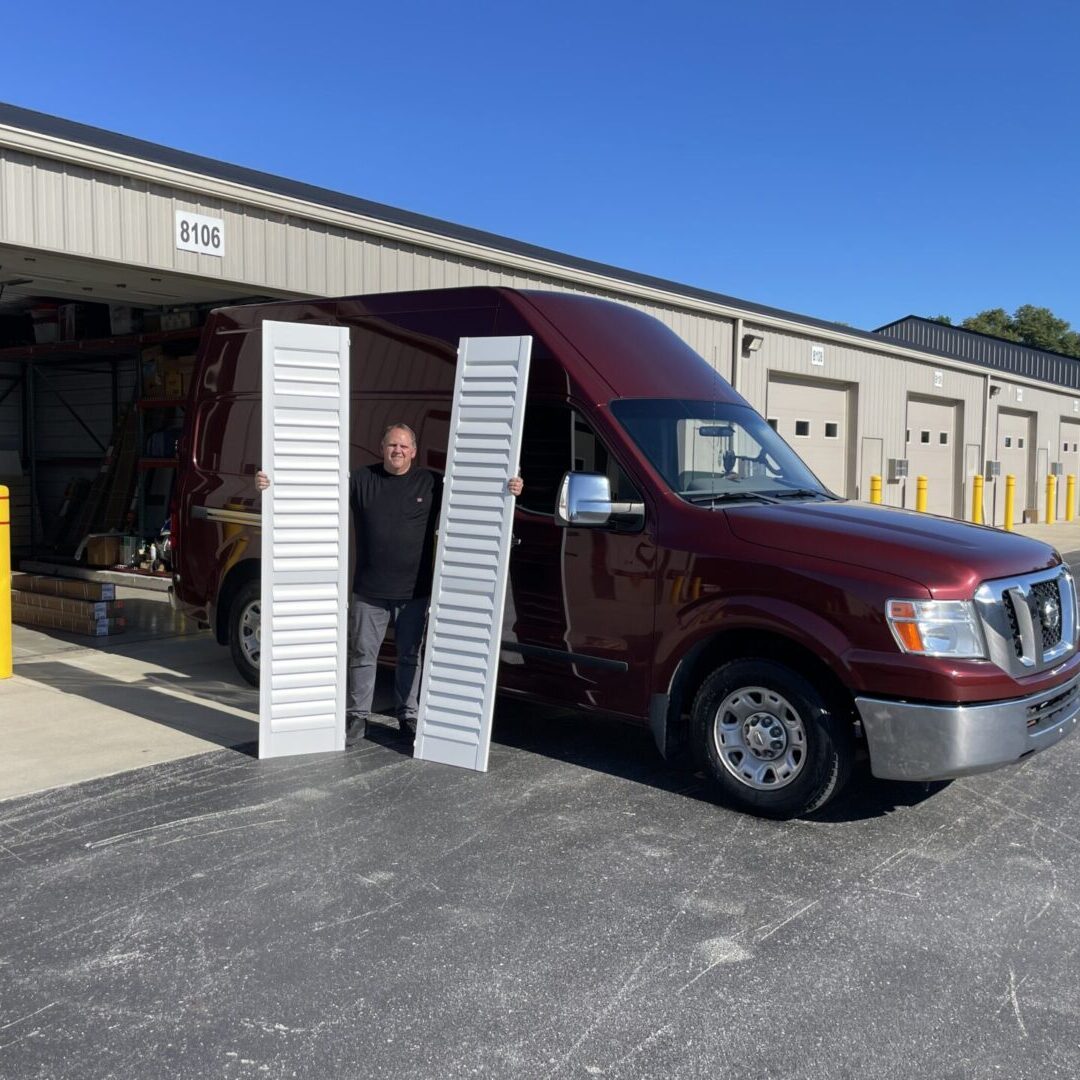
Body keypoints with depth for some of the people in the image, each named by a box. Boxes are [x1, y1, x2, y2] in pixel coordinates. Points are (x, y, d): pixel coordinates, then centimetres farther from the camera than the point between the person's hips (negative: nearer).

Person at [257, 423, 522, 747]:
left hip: (414, 593, 0)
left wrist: (509, 490, -11)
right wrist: (273, 483, -12)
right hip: (368, 592, 0)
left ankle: (408, 716, 25)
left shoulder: (431, 484, 2)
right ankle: (357, 718, 18)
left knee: (410, 657, 11)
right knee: (362, 656, 6)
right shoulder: (360, 480, 1)